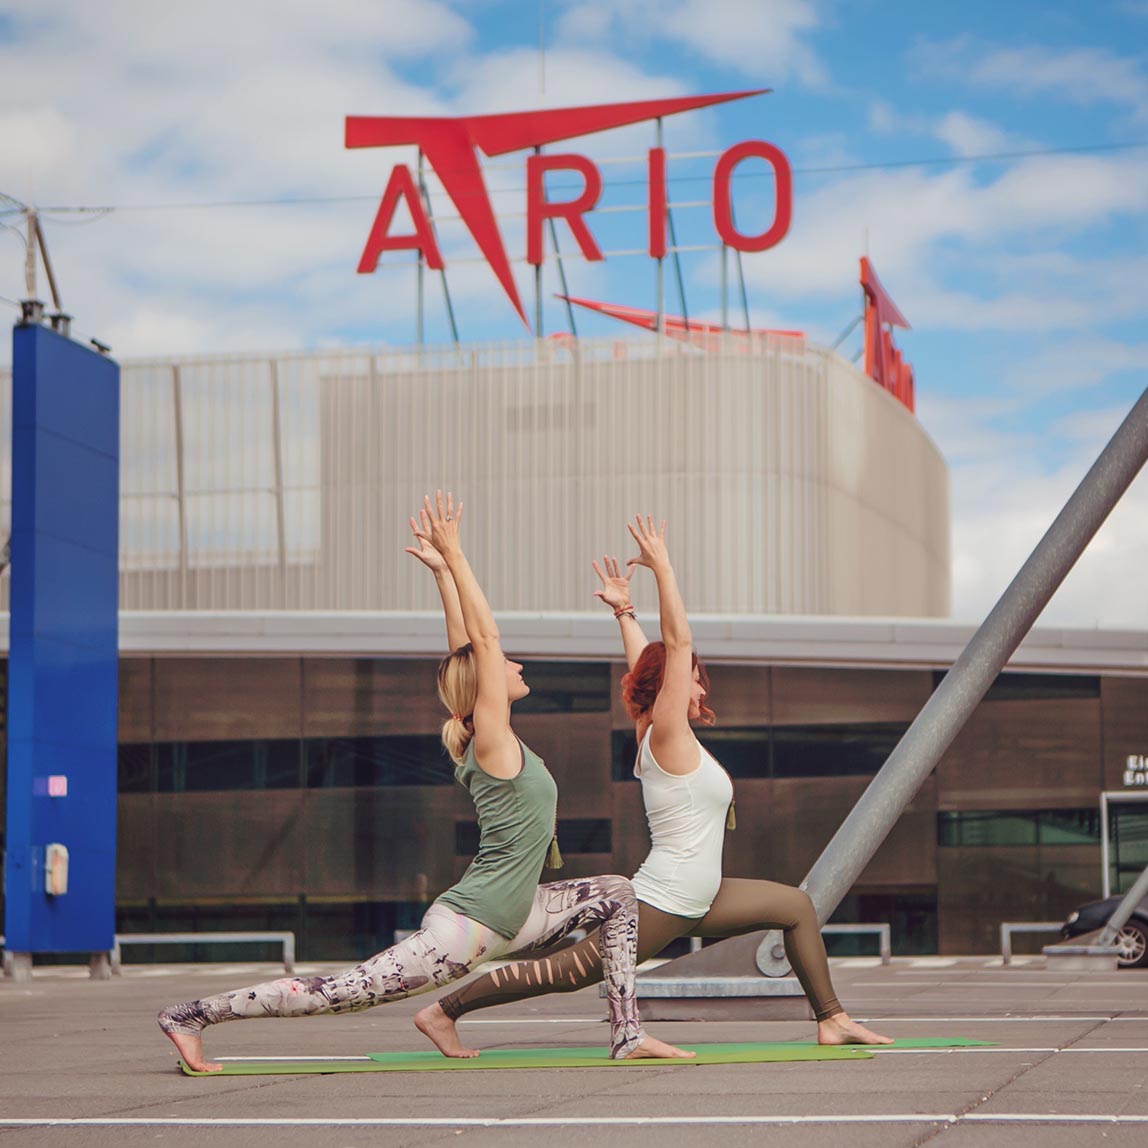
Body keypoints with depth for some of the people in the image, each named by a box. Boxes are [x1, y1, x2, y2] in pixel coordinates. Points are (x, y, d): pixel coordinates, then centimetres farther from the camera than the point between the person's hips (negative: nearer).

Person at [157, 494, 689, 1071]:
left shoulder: (492, 739, 10)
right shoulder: (493, 740, -12)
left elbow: (467, 644, 14)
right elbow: (483, 637, -18)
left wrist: (443, 565, 18)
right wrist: (452, 557, -17)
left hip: (505, 921, 10)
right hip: (464, 927, -10)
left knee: (616, 894, 13)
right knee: (331, 992, -9)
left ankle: (626, 1034, 10)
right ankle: (192, 1016, -3)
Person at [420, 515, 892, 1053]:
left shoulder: (656, 734, 11)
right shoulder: (666, 734, -12)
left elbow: (648, 662, 22)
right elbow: (676, 643, -17)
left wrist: (624, 610, 33)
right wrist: (662, 568, -14)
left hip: (696, 903, 10)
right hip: (661, 906, -10)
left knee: (796, 905, 12)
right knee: (566, 974, -7)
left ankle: (831, 1019, 14)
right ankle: (445, 1009, 1)